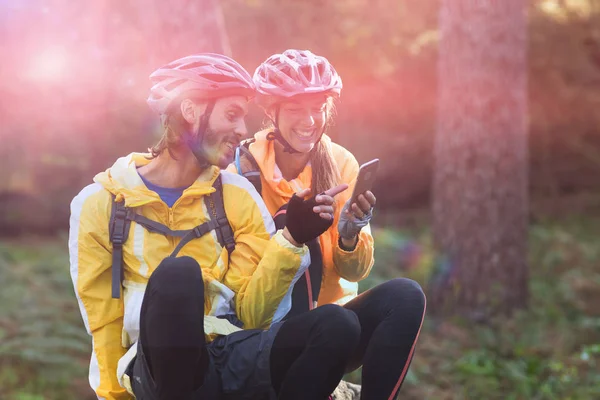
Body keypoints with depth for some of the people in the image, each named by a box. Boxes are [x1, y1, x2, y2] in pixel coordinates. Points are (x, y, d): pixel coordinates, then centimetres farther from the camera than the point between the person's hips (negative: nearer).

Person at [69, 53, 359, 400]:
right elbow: (104, 322, 6)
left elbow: (251, 311, 4)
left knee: (339, 326, -25)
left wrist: (293, 239, -7)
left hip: (233, 358, 3)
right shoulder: (100, 203, 4)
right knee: (177, 273, -34)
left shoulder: (237, 194, 11)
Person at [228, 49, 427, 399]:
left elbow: (354, 272, -2)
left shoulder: (341, 164, 0)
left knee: (405, 296, -25)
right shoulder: (246, 170, -9)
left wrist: (350, 235, -25)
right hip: (268, 331, -3)